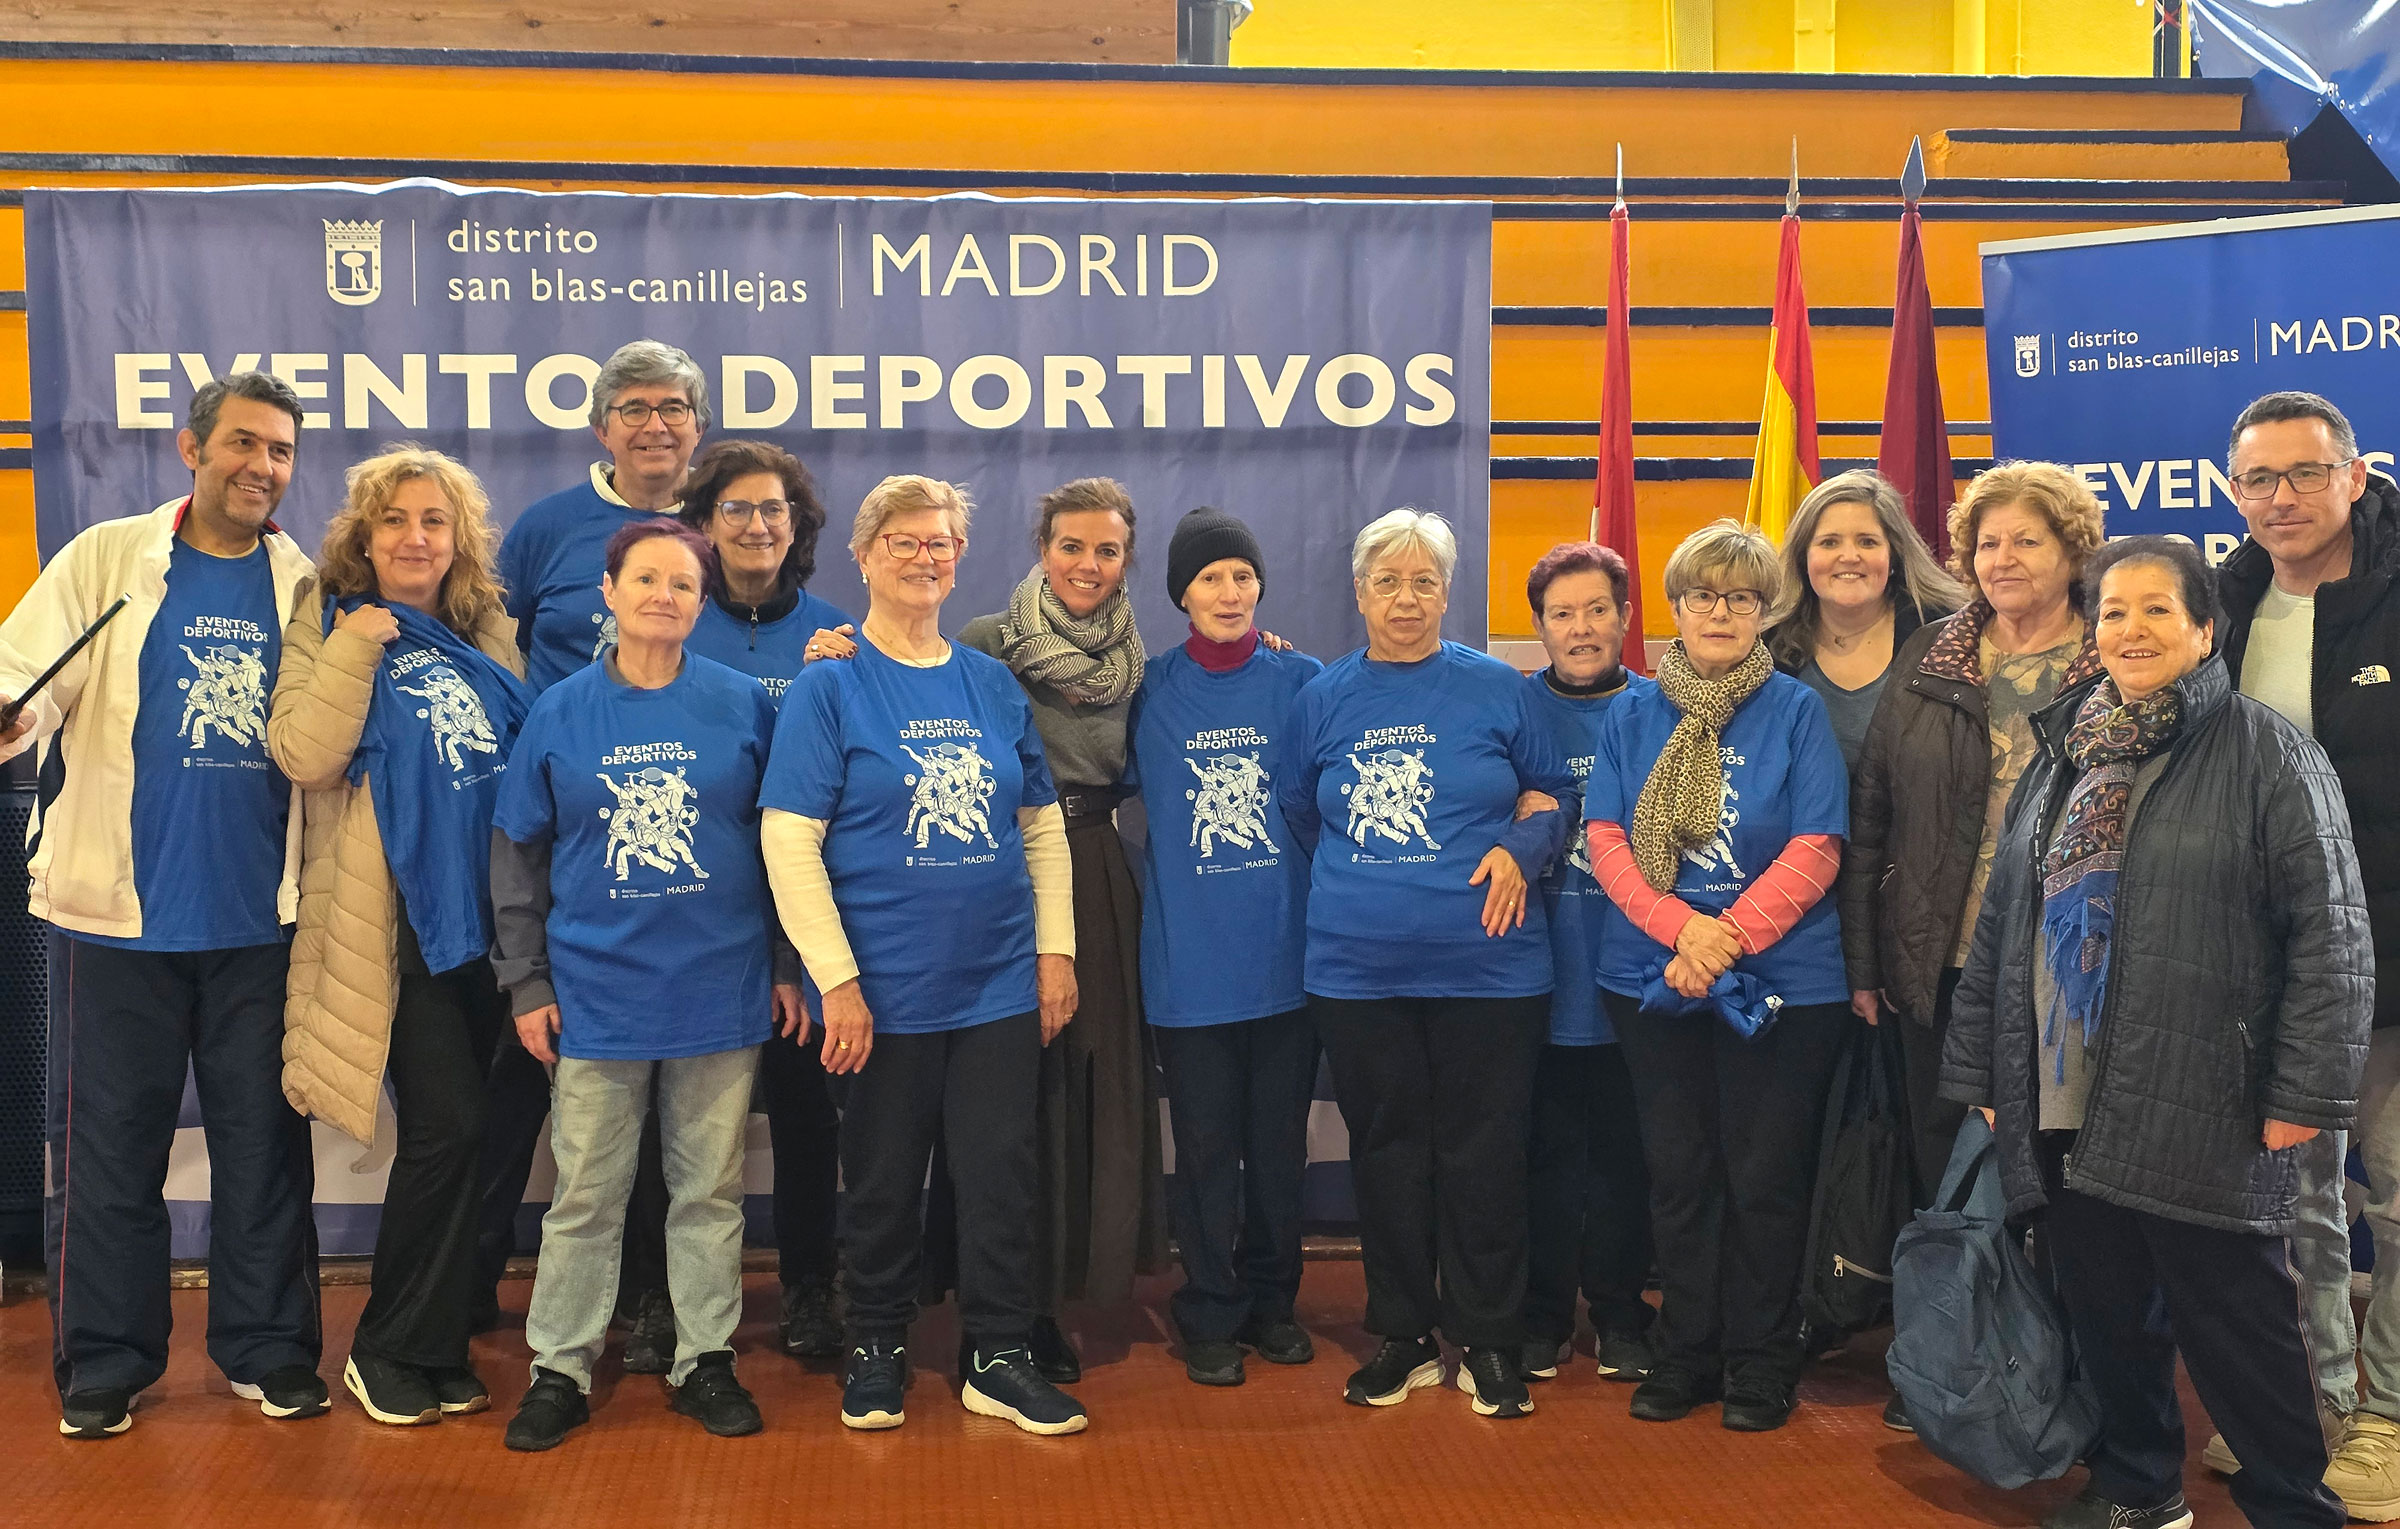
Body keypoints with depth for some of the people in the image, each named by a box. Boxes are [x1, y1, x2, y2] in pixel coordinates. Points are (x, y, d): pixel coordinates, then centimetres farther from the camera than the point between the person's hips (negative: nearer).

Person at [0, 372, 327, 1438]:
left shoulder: (306, 587, 7)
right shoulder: (107, 560, 2)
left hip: (260, 918, 2)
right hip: (122, 911, -1)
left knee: (265, 1145, 8)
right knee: (109, 1148, 6)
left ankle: (268, 1348, 21)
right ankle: (104, 1364, 19)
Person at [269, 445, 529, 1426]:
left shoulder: (490, 636, 13)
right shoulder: (330, 627, 0)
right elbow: (303, 754, -14)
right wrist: (355, 647, -16)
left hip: (489, 911, 5)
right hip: (398, 920, -5)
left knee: (459, 1131, 9)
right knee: (445, 1128, -10)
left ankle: (435, 1343, 22)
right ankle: (394, 1351, 7)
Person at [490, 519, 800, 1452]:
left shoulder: (745, 704, 0)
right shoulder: (560, 713, 1)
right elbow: (517, 857, 5)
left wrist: (788, 968, 4)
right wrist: (526, 983, 1)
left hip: (721, 988, 0)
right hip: (597, 995, 0)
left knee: (709, 1191, 10)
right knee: (585, 1198, 7)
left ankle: (704, 1359, 24)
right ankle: (560, 1369, 21)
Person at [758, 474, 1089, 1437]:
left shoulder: (993, 686, 8)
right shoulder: (829, 686, -4)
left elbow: (1043, 824, 12)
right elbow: (789, 841, -9)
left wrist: (1055, 949, 5)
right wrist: (836, 979, -14)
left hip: (1001, 985, 3)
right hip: (887, 988, -3)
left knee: (1002, 1174, 7)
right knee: (883, 1178, 10)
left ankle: (999, 1357, 19)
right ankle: (876, 1348, 28)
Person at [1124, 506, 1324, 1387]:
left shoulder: (1301, 683, 3)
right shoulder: (1153, 692, 2)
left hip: (1287, 954, 1)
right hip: (1190, 959, -1)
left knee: (1280, 1144, 10)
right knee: (1206, 1148, 4)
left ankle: (1271, 1302, 26)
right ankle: (1211, 1318, 18)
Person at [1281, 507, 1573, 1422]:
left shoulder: (1496, 689, 2)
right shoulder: (1322, 700, 8)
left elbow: (1559, 793, 8)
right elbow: (1297, 816, 18)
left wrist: (1519, 848, -9)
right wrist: (1358, 887, 8)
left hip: (1485, 963, -2)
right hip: (1356, 968, 2)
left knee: (1482, 1151, 3)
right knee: (1385, 1150, 10)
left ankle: (1487, 1344, 16)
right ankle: (1404, 1337, 23)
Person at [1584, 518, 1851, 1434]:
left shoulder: (1797, 713, 0)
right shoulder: (1632, 716, 7)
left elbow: (1814, 852, -7)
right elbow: (1605, 839, 0)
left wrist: (1728, 938, -16)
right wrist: (1680, 926, -16)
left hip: (1780, 980, -2)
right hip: (1651, 978, 3)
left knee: (1763, 1176, 3)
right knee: (1677, 1170, 10)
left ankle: (1761, 1361, 19)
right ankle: (1686, 1351, 23)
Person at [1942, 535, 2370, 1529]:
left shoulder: (2266, 753, -4)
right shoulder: (2061, 757, 14)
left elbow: (2330, 936, -8)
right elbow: (1999, 923, 16)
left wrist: (2305, 1095, -13)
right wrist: (1977, 1070, 13)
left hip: (2201, 1119, -5)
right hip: (2063, 1113, 5)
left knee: (2238, 1333, 3)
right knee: (2106, 1317, 14)